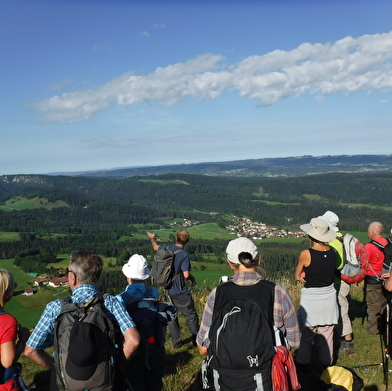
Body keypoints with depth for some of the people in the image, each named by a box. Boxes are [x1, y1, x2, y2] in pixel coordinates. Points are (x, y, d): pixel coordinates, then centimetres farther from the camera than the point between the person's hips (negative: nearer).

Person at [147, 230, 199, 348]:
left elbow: (156, 247, 23)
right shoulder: (184, 254, -17)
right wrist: (192, 279, 2)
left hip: (167, 290, 6)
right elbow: (186, 274, -21)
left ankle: (176, 342, 23)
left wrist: (152, 238, 43)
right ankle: (196, 340, 15)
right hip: (180, 292, -6)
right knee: (191, 316, 9)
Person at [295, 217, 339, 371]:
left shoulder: (306, 254, -17)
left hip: (310, 299, -4)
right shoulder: (333, 252, -3)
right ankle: (326, 365, 25)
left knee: (306, 335, 10)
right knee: (326, 334, 15)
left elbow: (297, 276, -4)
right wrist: (309, 274, 2)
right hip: (329, 297, 5)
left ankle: (303, 366, 19)